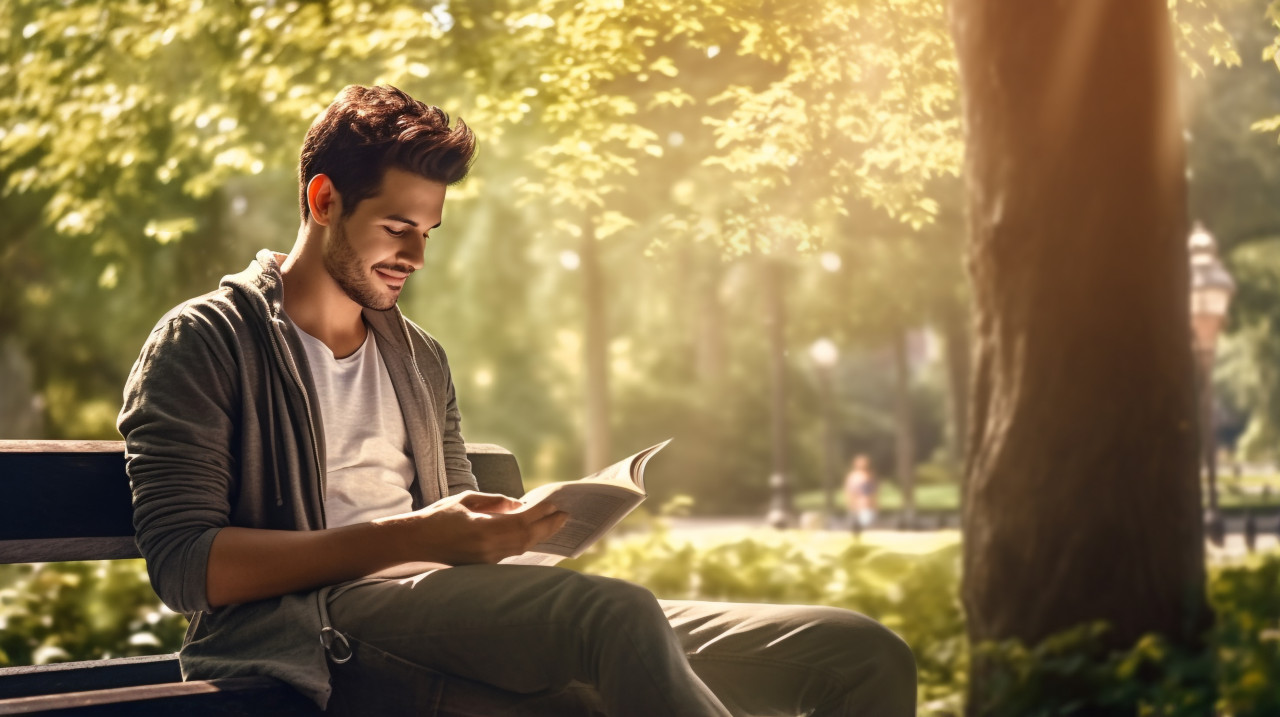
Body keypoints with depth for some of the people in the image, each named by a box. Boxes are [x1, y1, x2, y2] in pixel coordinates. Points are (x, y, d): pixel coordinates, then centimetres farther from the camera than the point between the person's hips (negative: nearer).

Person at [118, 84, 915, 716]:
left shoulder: (421, 358, 28)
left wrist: (506, 527, 2)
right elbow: (183, 562, -6)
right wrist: (408, 537, -16)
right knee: (616, 614, -39)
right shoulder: (204, 343, 7)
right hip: (312, 628, -6)